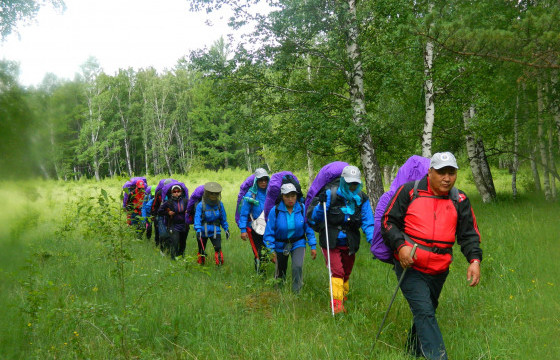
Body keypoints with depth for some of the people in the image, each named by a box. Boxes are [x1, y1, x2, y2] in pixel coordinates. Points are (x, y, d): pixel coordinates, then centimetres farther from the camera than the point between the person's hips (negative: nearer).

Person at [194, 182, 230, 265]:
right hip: (203, 231, -1)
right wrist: (198, 230, -29)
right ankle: (200, 265, 32)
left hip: (215, 231, 1)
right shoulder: (201, 205, -12)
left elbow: (223, 218, 11)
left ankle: (220, 265, -12)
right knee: (201, 251, 11)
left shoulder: (219, 204, 0)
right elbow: (197, 218, -17)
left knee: (218, 248, -19)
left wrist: (226, 229, 12)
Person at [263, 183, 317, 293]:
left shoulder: (302, 208, -12)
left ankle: (296, 292, -7)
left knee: (297, 266, -24)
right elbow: (269, 233, -10)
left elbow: (309, 228, -2)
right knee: (280, 271, 13)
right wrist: (271, 251, -13)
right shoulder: (275, 211, -17)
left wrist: (313, 246, -4)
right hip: (280, 245, 0)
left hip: (298, 243, 0)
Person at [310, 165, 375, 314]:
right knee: (337, 271, -16)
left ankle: (343, 299, 38)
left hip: (350, 244, 3)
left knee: (346, 274, 16)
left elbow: (368, 222, -3)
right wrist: (322, 204, -24)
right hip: (331, 242, -3)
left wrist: (372, 239, -19)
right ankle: (336, 304, -14)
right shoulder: (331, 195, -9)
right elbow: (316, 219, -5)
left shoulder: (362, 199, -1)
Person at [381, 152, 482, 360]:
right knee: (424, 312, -16)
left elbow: (469, 234, 7)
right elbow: (389, 222, -2)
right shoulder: (410, 192, -4)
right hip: (409, 267, -4)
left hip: (438, 272, 4)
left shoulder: (460, 201, 6)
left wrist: (474, 260, -10)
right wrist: (400, 245, -18)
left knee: (426, 313, 17)